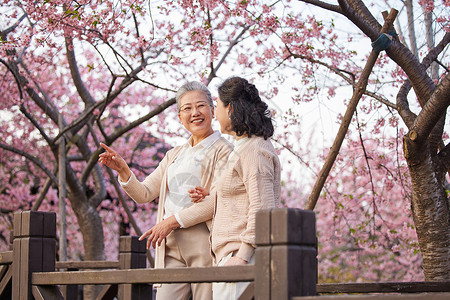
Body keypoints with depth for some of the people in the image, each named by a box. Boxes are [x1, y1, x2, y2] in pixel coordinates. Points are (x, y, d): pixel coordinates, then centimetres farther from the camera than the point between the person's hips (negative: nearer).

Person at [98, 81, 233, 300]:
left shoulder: (223, 150, 2)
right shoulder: (174, 155, 23)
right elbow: (144, 194, 18)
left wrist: (173, 221, -12)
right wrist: (123, 170, -1)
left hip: (205, 242, -5)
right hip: (172, 246, 5)